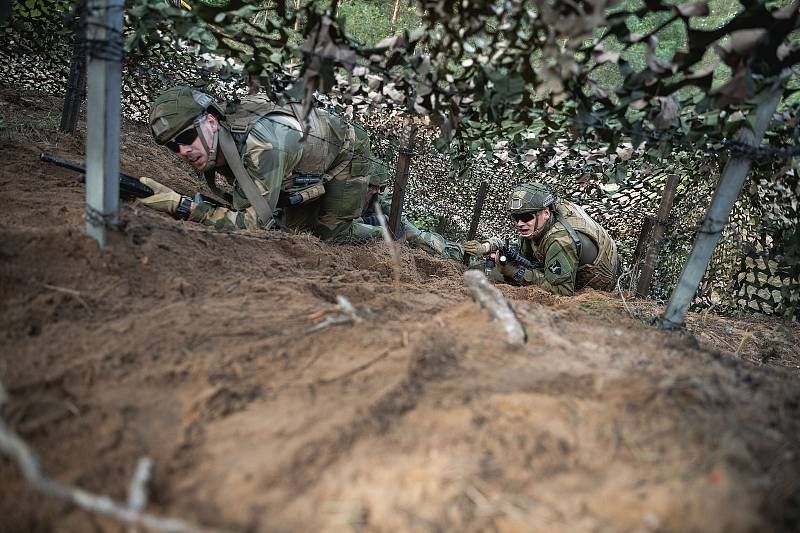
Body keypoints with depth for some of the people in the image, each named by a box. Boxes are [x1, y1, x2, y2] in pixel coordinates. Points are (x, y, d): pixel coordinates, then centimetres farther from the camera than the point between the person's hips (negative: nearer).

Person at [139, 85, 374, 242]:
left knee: (329, 238, -6)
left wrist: (181, 205, -54)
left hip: (348, 152, -7)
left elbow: (254, 225, -48)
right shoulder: (214, 142, -18)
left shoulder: (262, 144, -46)